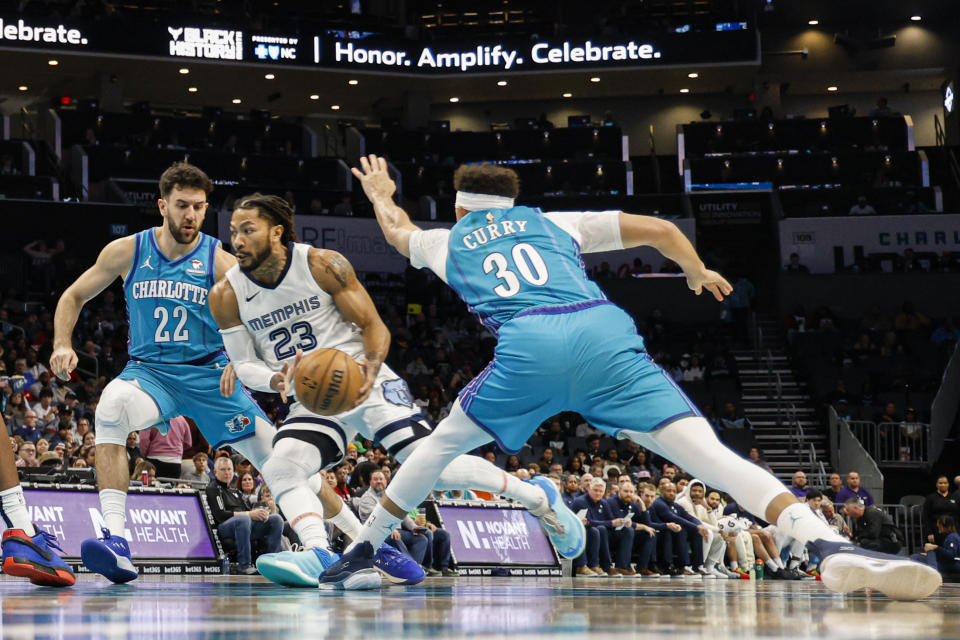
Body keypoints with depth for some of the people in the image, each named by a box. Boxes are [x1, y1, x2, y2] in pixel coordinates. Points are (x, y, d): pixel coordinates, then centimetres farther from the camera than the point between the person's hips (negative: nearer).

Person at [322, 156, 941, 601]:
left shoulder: (448, 241, 32)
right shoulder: (555, 223, 32)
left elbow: (397, 229, 56)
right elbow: (660, 230, 26)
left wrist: (381, 193, 78)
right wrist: (698, 272, 46)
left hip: (529, 346, 0)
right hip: (605, 332, 0)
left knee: (446, 441, 26)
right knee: (706, 450, -13)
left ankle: (362, 550, 27)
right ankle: (831, 545, -34)